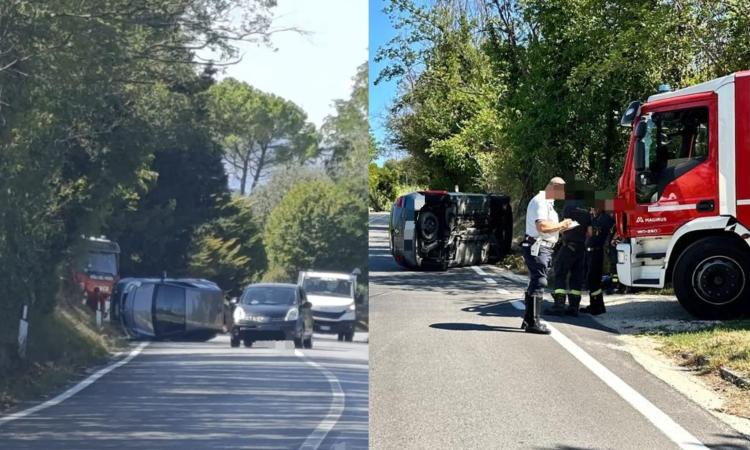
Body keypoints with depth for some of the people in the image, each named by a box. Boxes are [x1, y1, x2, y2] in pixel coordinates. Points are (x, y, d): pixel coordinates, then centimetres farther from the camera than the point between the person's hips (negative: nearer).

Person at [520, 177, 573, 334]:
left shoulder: (547, 202, 19)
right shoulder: (539, 202, -14)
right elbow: (541, 226, -25)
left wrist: (561, 227, 10)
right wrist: (561, 225, -14)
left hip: (543, 249, 11)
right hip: (537, 247, -11)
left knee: (535, 283, 15)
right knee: (539, 282, -12)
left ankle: (528, 320, 22)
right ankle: (533, 323, -12)